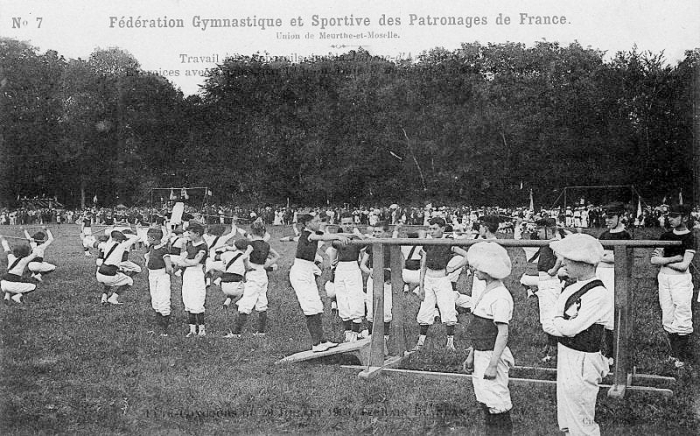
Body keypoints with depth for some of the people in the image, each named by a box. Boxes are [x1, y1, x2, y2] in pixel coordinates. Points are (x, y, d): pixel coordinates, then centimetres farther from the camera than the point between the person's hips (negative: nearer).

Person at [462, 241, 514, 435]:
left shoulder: (500, 296, -20)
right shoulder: (487, 292, 9)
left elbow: (503, 334, -21)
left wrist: (492, 365, -21)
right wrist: (471, 355, 18)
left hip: (493, 355, -9)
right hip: (481, 354, 9)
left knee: (495, 404, 0)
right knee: (485, 401, 17)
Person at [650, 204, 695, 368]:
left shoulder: (689, 238, -7)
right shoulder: (665, 236, 9)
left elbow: (684, 265, -16)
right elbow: (653, 260, 2)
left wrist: (663, 260, -6)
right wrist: (674, 258, -11)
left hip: (681, 279, -5)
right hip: (664, 278, 5)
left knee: (682, 318, -3)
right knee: (668, 318, 8)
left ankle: (684, 356, 8)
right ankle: (674, 353, 19)